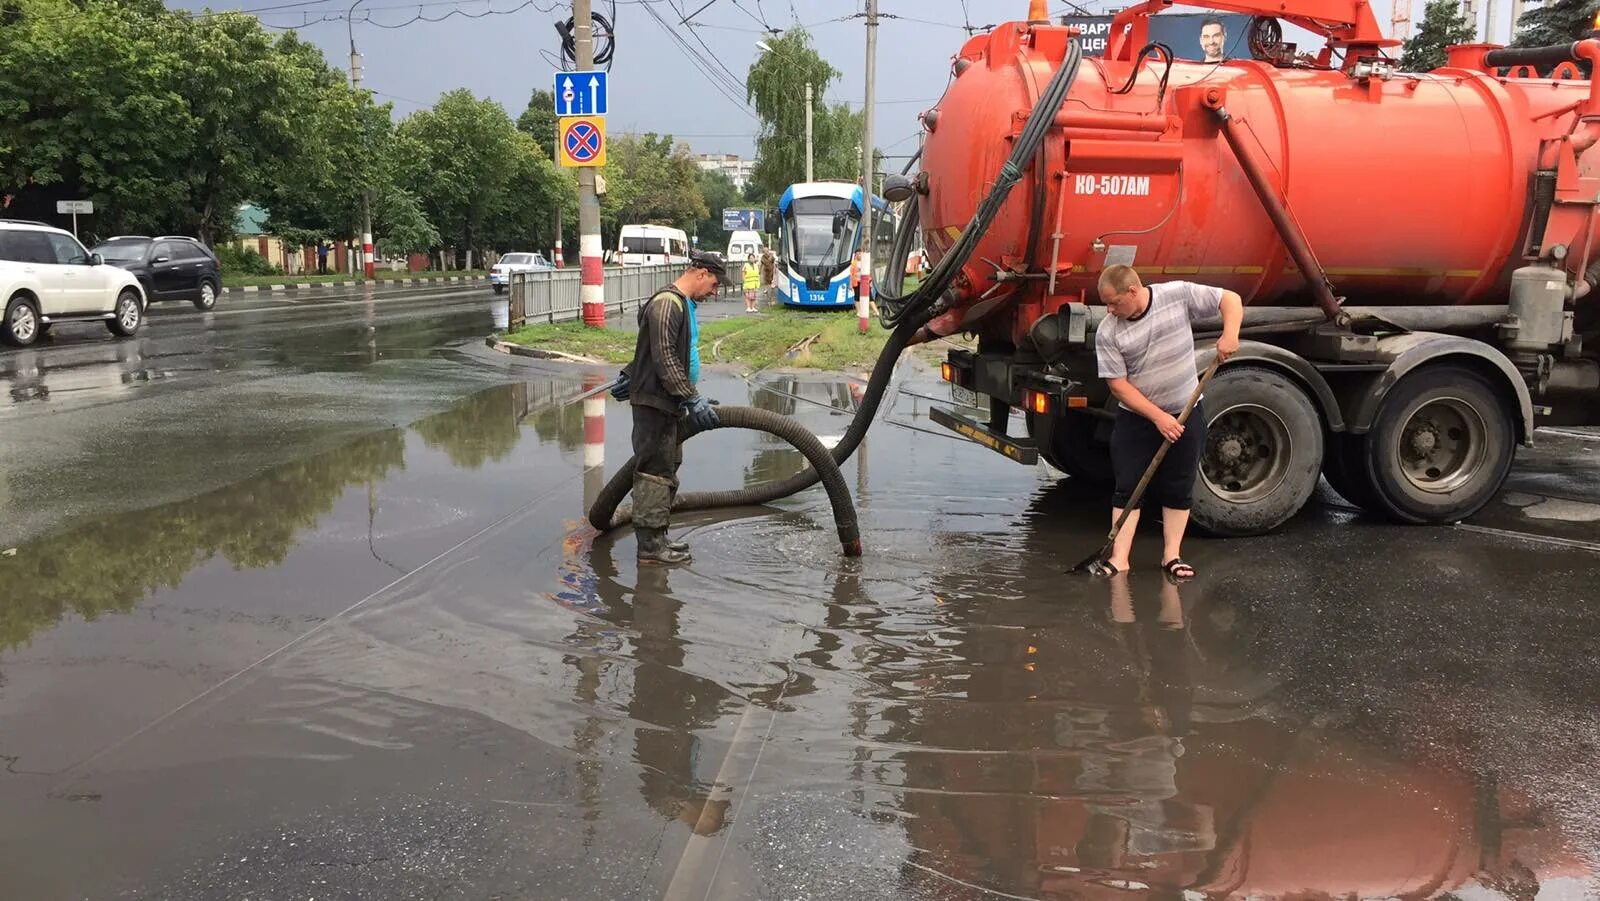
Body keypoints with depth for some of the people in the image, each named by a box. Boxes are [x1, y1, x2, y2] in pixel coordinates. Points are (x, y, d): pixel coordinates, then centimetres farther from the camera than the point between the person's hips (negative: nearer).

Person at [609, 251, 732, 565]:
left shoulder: (683, 303, 18)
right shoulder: (667, 303, -16)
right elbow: (664, 359, -23)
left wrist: (629, 376, 28)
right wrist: (692, 399, -23)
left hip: (668, 404, 11)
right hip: (655, 402, -11)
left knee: (666, 470, 14)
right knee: (654, 471, -8)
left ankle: (657, 537, 21)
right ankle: (650, 546, -5)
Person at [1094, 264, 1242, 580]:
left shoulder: (1178, 295, -12)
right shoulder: (1108, 333, -13)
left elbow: (1230, 299, -4)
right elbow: (1118, 385, -13)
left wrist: (1230, 333, -25)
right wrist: (1158, 417, -19)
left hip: (1185, 414, 0)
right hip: (1136, 417, 0)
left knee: (1179, 489, 7)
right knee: (1127, 488, -2)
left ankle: (1172, 555, 16)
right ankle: (1119, 559, 2)